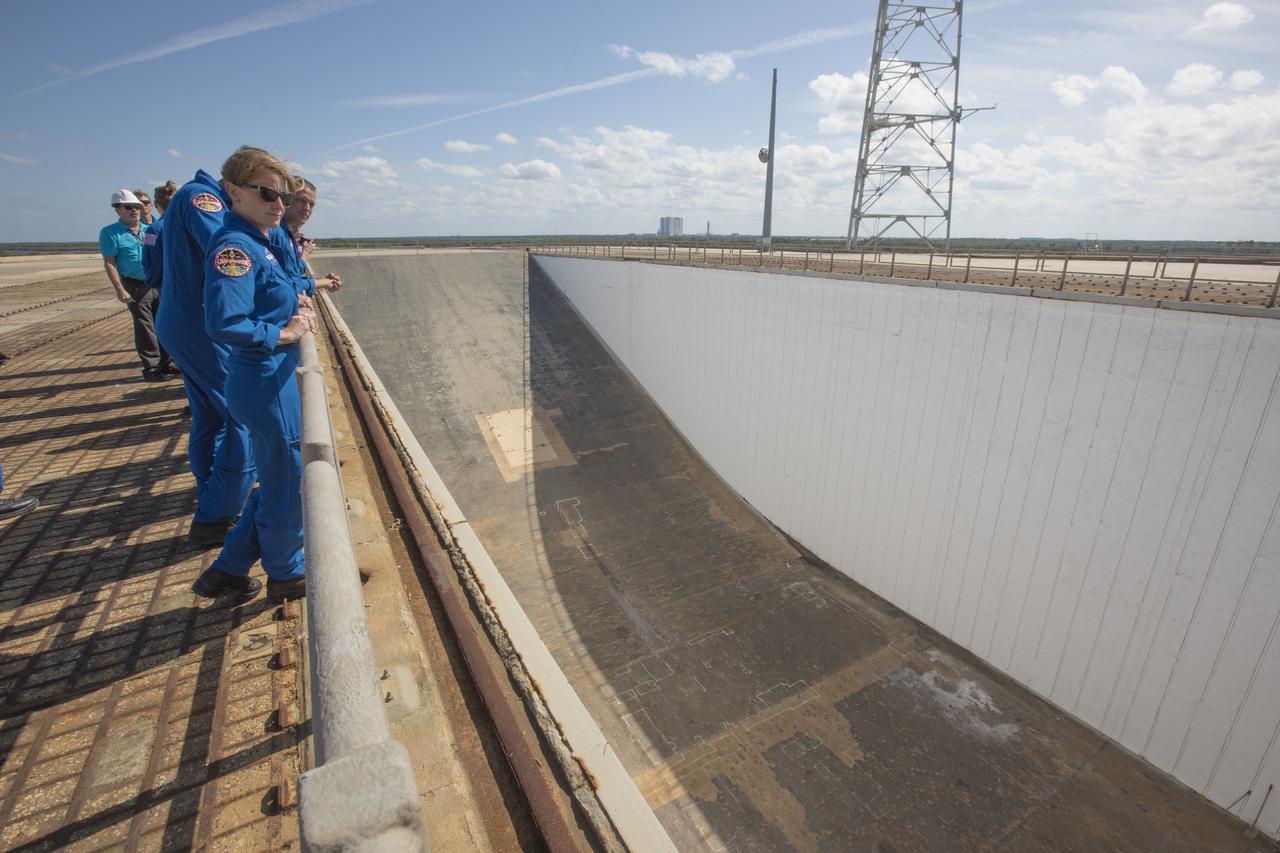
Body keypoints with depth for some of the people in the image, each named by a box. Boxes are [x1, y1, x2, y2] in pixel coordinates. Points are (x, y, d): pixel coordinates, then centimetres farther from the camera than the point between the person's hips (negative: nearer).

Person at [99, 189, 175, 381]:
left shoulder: (148, 230, 14)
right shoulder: (110, 233, -2)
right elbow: (109, 264, -7)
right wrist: (120, 290, -15)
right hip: (136, 286, -5)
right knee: (145, 328, -4)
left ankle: (165, 363, 17)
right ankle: (151, 368, 1)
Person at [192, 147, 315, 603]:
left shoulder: (264, 242, 11)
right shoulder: (234, 246, -17)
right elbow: (223, 324, -27)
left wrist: (297, 301, 7)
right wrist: (283, 334, -16)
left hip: (278, 380, 10)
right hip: (265, 383, -10)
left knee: (277, 483, 20)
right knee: (288, 483, 7)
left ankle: (228, 570, 33)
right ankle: (286, 573, 29)